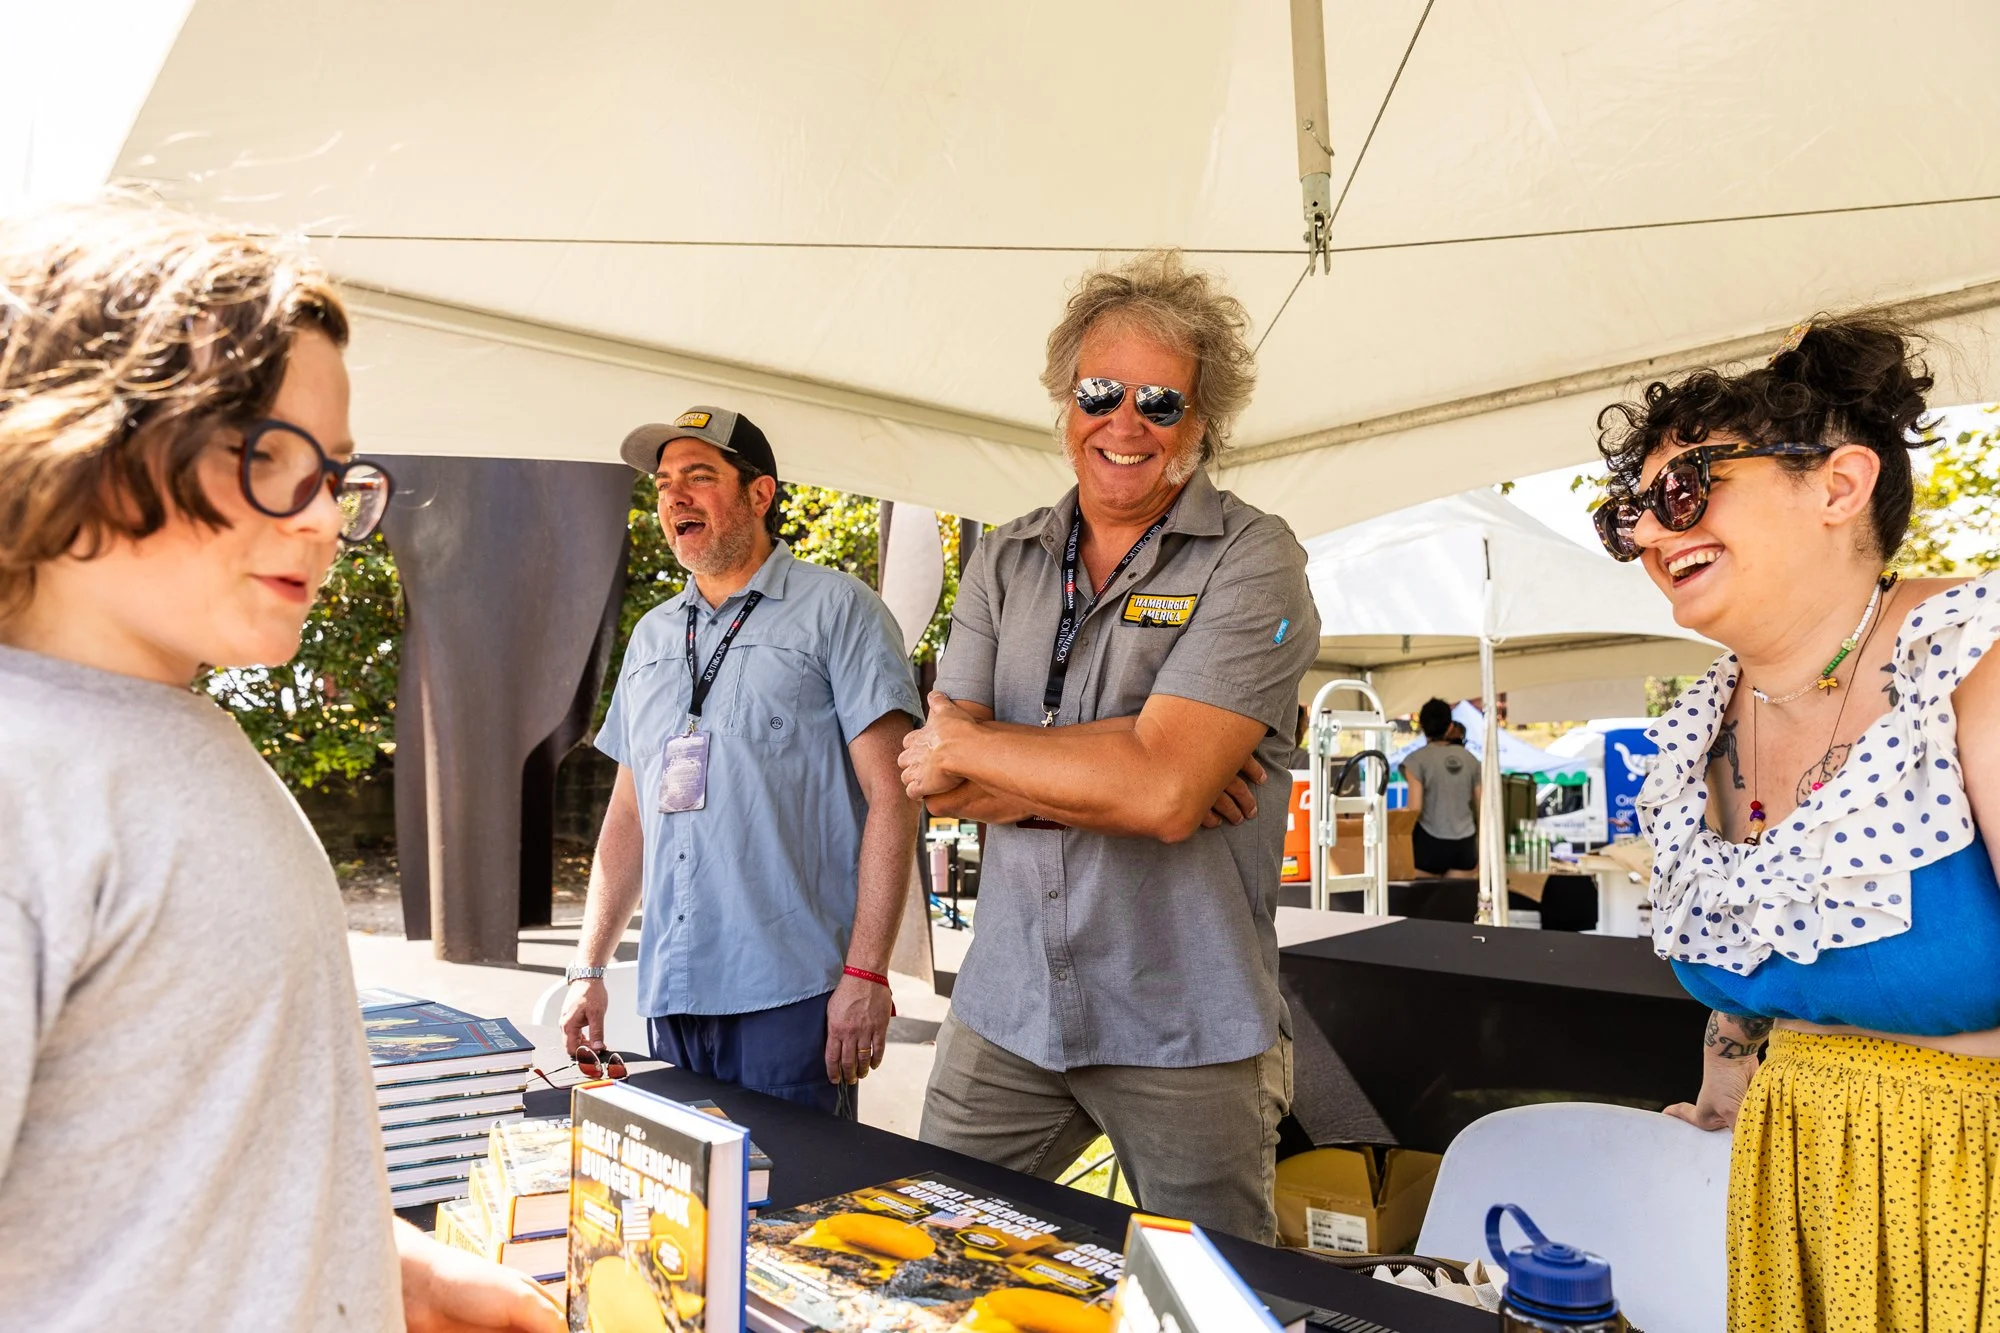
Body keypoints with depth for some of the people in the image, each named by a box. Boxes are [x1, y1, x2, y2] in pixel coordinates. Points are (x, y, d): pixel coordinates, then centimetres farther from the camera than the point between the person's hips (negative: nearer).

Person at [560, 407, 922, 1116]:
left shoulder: (835, 608, -3)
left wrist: (865, 974, -15)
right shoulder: (651, 637, 16)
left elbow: (890, 797, -9)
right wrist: (589, 969, 14)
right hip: (670, 993, 6)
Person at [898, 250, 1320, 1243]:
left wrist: (969, 746, -10)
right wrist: (1114, 768, -17)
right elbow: (938, 776, -4)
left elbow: (1164, 792, -22)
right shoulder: (1005, 562, 5)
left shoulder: (1252, 562, -10)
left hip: (1184, 1031, -3)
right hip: (1005, 1010, 4)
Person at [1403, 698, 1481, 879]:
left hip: (1430, 842, -4)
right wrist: (1481, 850, 17)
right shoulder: (1469, 759, 7)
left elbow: (1415, 808, -14)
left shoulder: (1417, 759, -6)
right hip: (1464, 844, 4)